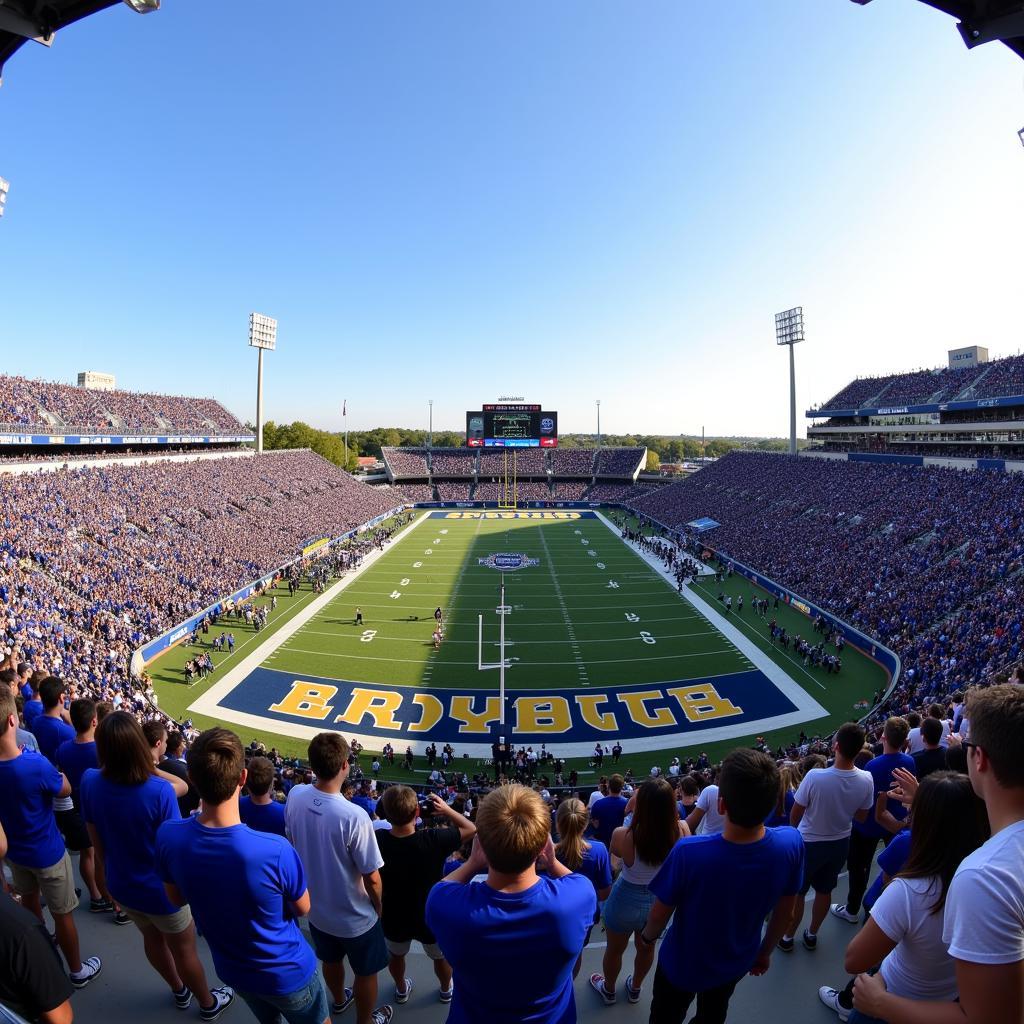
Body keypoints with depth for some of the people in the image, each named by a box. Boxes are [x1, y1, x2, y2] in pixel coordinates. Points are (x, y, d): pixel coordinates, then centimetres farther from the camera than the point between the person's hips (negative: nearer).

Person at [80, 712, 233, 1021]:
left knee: (152, 938, 31)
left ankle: (178, 991, 55)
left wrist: (115, 865, 14)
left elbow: (95, 837, -3)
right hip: (160, 890, -5)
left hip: (121, 884, 5)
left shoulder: (90, 781, -21)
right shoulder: (160, 791, -36)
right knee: (184, 950, 21)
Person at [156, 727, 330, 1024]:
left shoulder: (168, 836, -27)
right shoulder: (276, 851, -38)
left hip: (232, 970, 4)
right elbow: (303, 908, -15)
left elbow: (176, 898, -4)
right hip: (288, 973, -4)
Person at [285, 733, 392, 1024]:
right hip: (355, 917, -5)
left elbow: (292, 841, 0)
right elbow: (372, 878, -25)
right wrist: (379, 908, -3)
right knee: (366, 972, 24)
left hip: (315, 907, 6)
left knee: (331, 960, 33)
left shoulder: (295, 796, -20)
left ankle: (339, 1000, 59)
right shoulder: (354, 817, -36)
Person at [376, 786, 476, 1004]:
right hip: (431, 918, -1)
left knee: (396, 955, 34)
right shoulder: (434, 840, -35)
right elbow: (471, 829, -20)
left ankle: (401, 989, 57)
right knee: (441, 956, 30)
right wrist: (446, 809, -16)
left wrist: (389, 814, -13)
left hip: (394, 918, 2)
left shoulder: (377, 840, -30)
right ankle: (446, 990, 54)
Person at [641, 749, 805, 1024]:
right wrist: (765, 952, 9)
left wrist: (647, 937, 2)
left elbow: (659, 915, -21)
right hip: (737, 962, 3)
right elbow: (785, 913, -10)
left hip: (683, 966, -3)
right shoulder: (791, 843, -30)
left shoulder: (688, 852, -41)